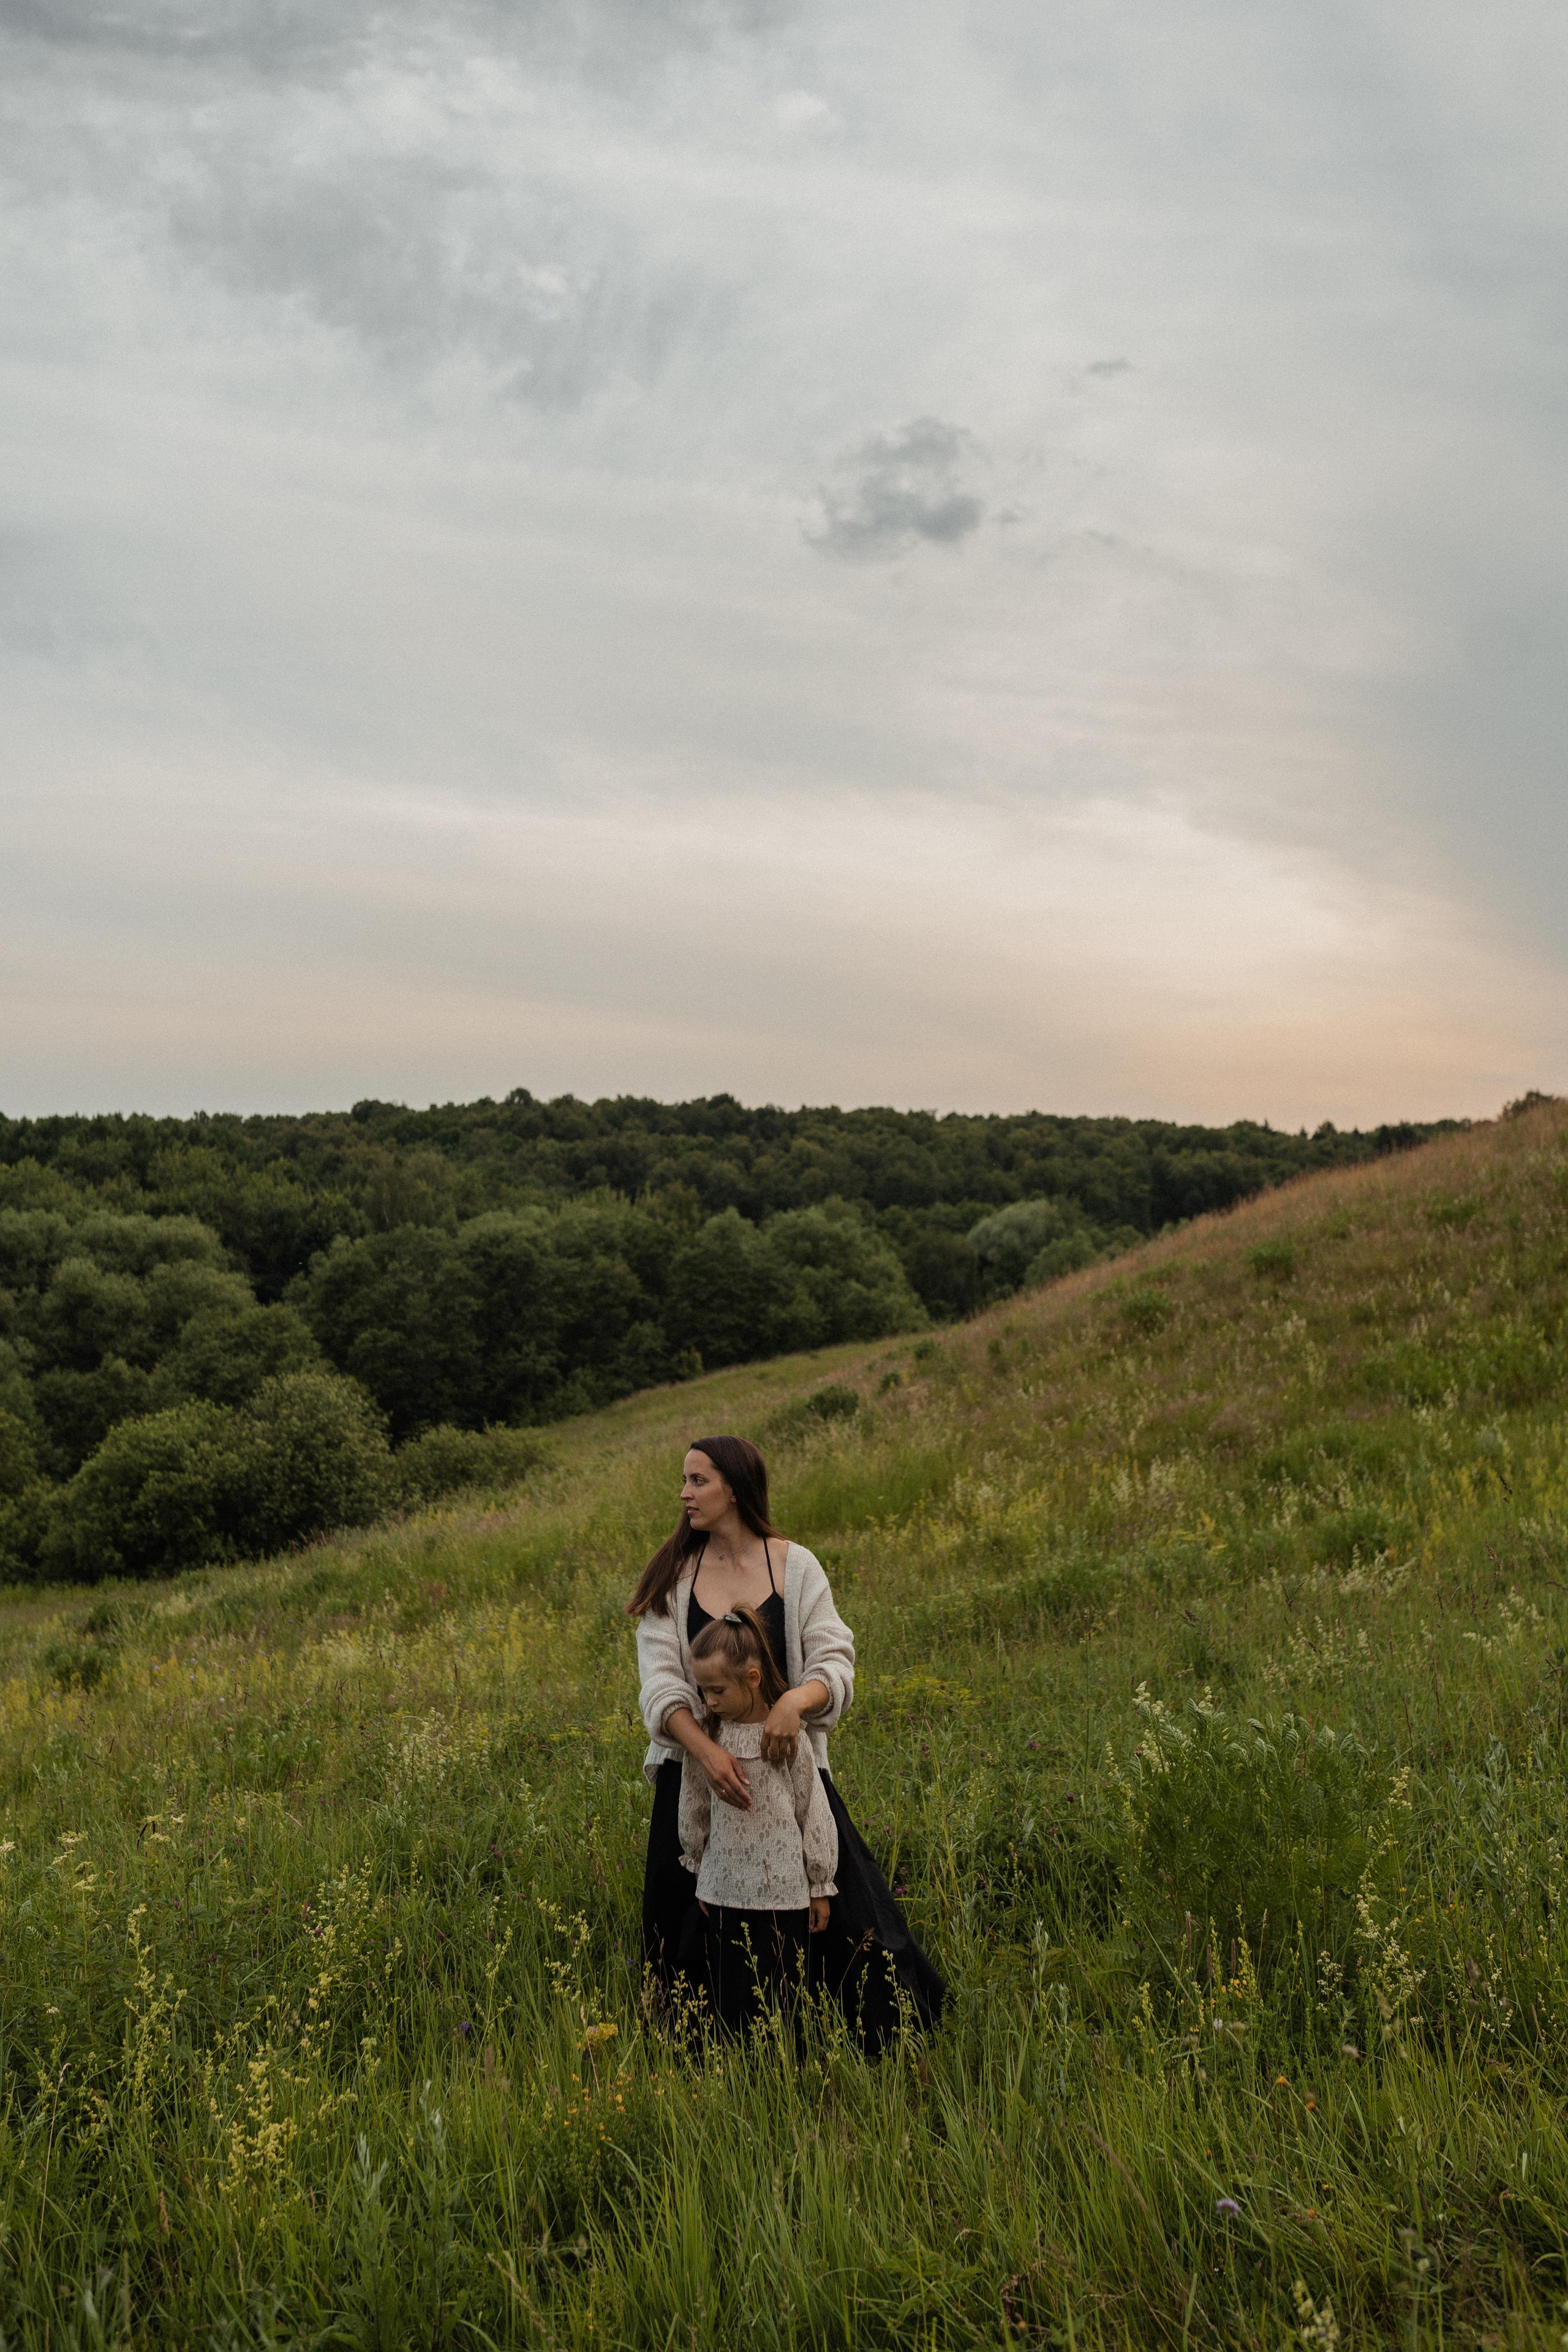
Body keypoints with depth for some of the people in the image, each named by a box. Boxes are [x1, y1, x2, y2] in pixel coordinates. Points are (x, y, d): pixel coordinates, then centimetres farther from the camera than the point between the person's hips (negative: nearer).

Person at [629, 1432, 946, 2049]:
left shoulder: (796, 1566, -1)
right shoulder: (671, 1577, 1)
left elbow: (835, 1663, -7)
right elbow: (661, 1686, -8)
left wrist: (795, 1699, -30)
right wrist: (707, 1751, -26)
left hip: (786, 1767, -1)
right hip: (698, 1767, 1)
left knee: (842, 1915, -1)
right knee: (695, 1937, 8)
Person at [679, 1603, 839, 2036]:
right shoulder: (705, 1735, -2)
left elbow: (813, 1812, -2)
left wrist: (820, 1887, 3)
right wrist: (699, 1870, 17)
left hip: (782, 1891, -3)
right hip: (723, 1890, 3)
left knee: (780, 2004, 4)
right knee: (727, 2004, 8)